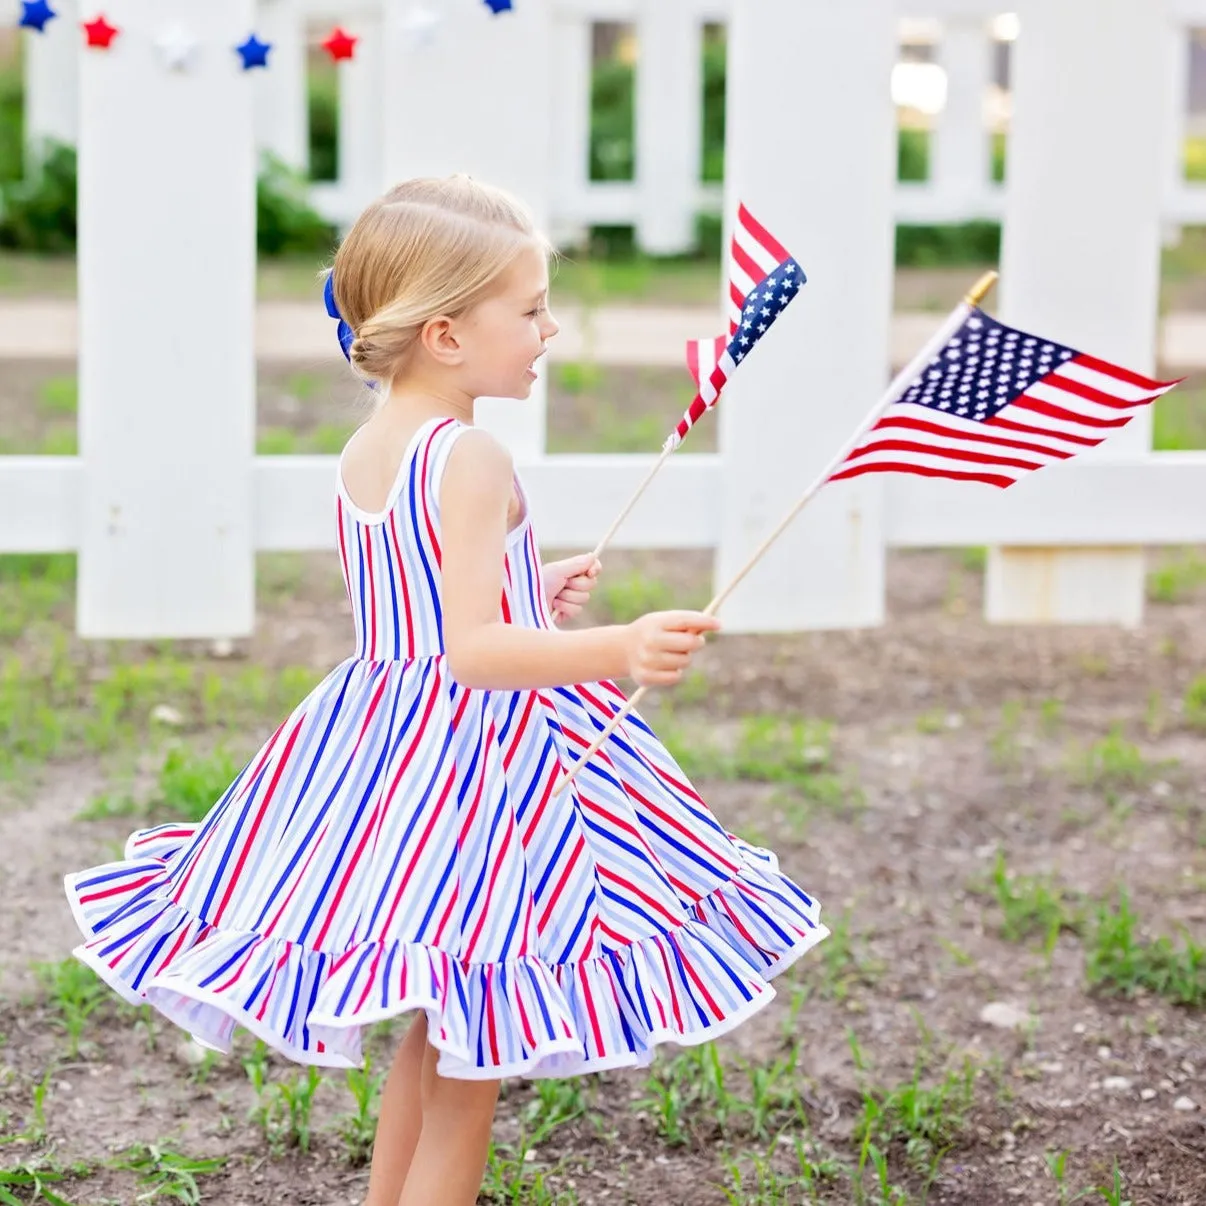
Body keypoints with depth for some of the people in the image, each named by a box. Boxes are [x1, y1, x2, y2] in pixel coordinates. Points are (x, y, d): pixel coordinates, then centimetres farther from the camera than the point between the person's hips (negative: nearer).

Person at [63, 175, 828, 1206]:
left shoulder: (361, 455, 8)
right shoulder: (471, 461, -20)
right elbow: (473, 649, -29)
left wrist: (532, 599, 26)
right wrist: (616, 648, -41)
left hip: (378, 744, 9)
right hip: (480, 758, -9)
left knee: (431, 1045, 23)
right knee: (466, 1079, 1)